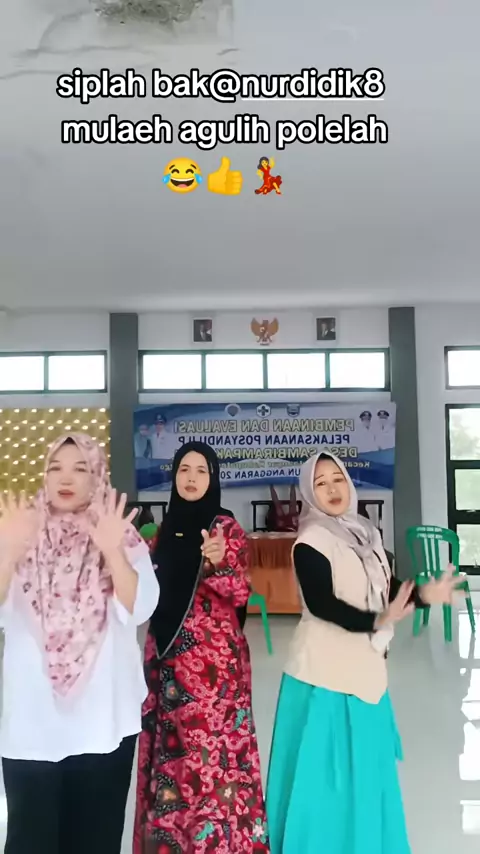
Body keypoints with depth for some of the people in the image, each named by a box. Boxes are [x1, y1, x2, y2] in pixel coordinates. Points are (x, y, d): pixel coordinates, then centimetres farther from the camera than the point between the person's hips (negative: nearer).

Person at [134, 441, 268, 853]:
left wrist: (218, 563, -31)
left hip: (212, 655, -5)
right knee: (170, 743, 13)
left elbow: (241, 592, -15)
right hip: (166, 652, 6)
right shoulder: (166, 527, 9)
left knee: (211, 743, -1)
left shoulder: (226, 526, -7)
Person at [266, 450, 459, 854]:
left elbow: (386, 587, 10)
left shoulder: (365, 533, 6)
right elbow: (321, 604, -25)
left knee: (365, 767, 20)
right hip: (326, 672, -7)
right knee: (326, 772, 3)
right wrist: (377, 622, -33)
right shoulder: (311, 543, -17)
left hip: (365, 667, 8)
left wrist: (422, 595, -7)